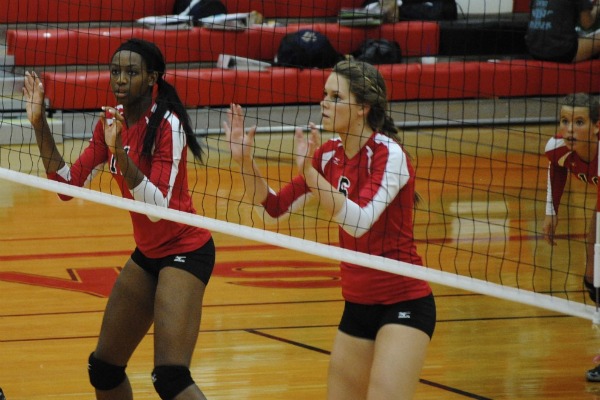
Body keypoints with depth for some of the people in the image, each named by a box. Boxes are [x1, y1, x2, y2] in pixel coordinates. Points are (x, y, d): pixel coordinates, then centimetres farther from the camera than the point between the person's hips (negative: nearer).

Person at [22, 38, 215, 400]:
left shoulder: (167, 125, -19)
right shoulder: (111, 123, 3)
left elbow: (158, 206, -27)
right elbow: (68, 183, 3)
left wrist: (119, 151, -36)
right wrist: (39, 123, -5)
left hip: (185, 251, -8)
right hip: (148, 252, 8)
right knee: (103, 369, 11)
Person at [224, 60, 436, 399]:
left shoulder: (388, 154, -16)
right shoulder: (329, 155, 5)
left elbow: (359, 221, -28)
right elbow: (275, 206, 9)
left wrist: (309, 171, -32)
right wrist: (245, 159, -5)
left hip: (404, 303, -7)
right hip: (358, 305, 7)